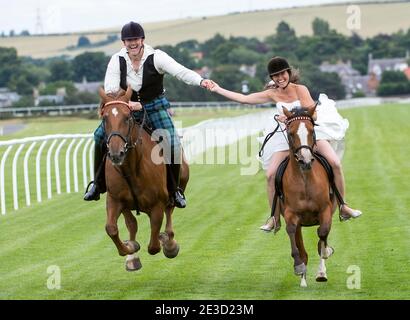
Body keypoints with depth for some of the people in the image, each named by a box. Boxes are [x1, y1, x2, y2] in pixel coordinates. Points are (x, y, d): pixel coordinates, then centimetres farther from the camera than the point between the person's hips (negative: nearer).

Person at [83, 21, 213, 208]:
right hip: (126, 107, 2)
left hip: (155, 107, -2)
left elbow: (180, 72, -29)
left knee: (172, 144, -20)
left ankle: (174, 190, 2)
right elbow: (110, 89, -14)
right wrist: (126, 103, -32)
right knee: (100, 136, -13)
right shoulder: (117, 60, -10)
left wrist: (200, 81, -47)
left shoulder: (156, 57, -17)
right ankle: (98, 184, 5)